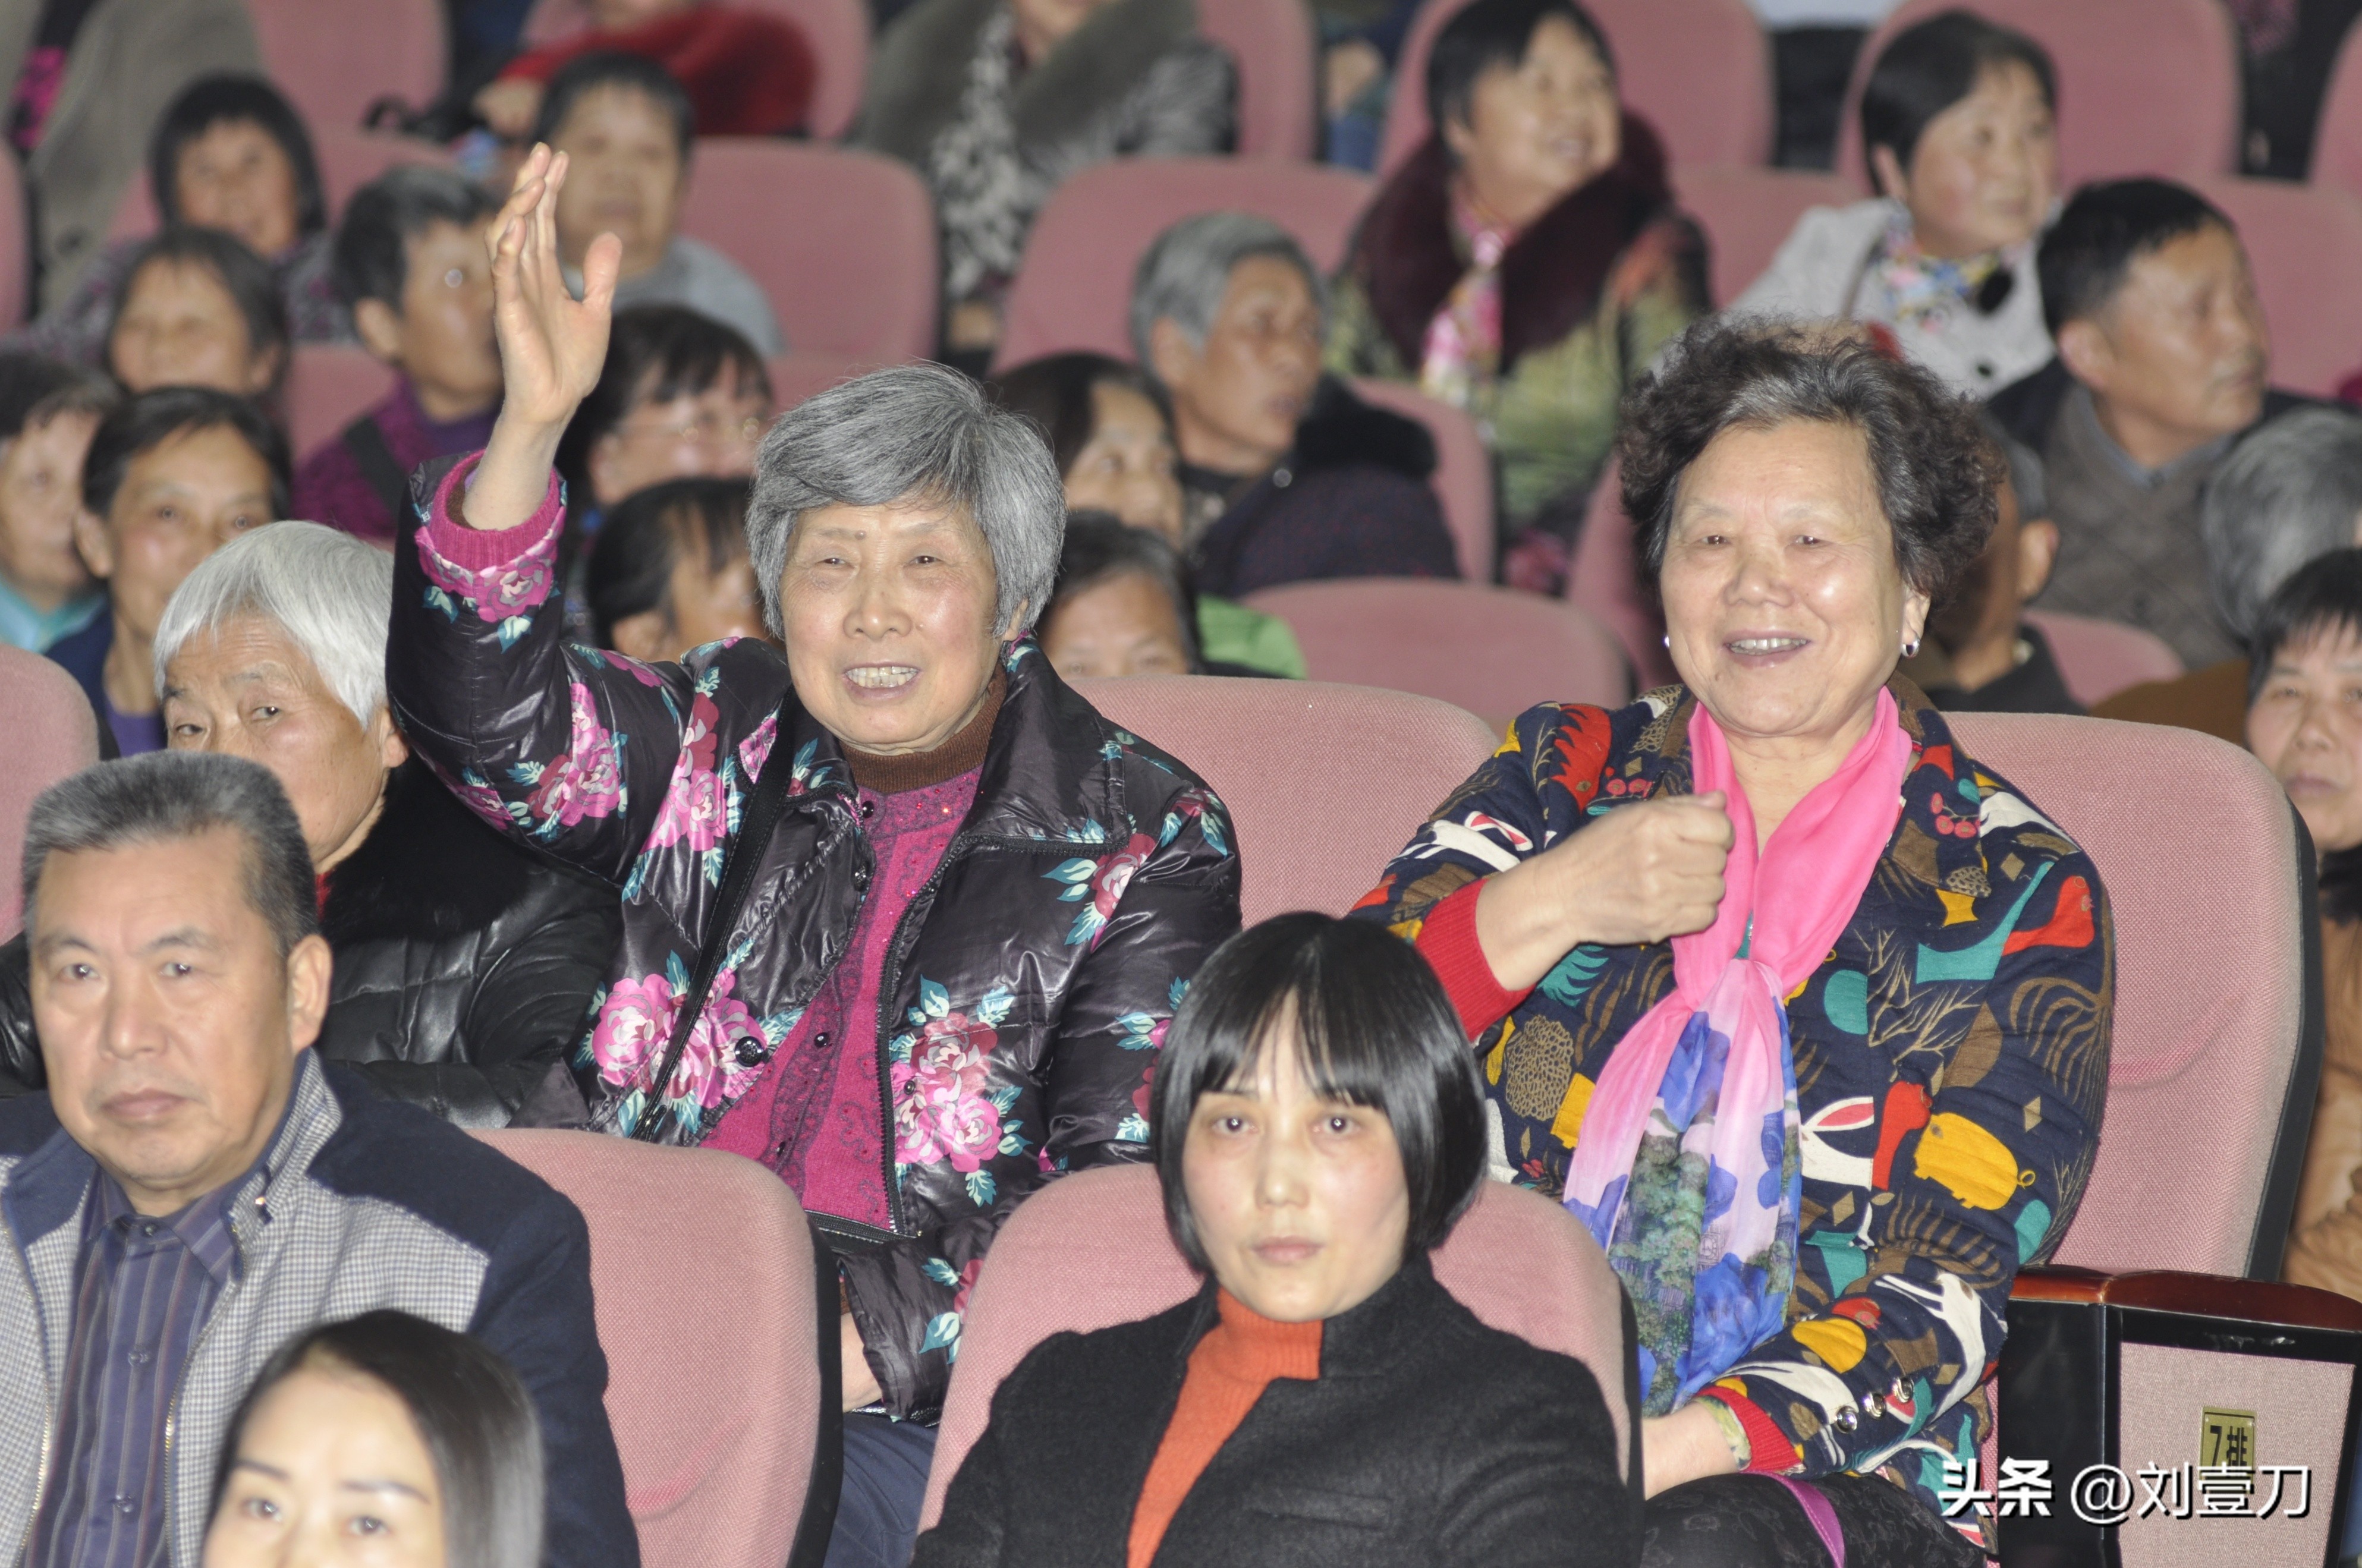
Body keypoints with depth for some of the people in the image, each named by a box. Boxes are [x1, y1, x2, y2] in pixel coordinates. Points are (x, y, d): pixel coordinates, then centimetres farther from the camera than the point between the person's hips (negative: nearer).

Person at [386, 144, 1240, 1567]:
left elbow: (1125, 1202, -3)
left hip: (923, 1404, -3)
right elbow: (491, 722, -3)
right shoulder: (727, 744, 15)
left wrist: (875, 1338, -17)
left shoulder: (1149, 838, 4)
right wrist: (533, 425, -16)